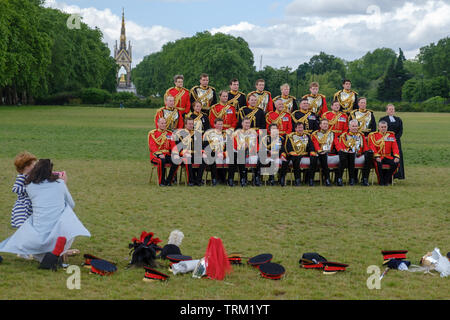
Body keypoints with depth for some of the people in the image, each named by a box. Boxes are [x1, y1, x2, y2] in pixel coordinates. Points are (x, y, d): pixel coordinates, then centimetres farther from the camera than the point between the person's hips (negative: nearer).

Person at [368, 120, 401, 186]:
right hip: (378, 157, -3)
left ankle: (386, 180, -10)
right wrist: (377, 156, -23)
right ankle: (381, 181, -16)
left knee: (396, 163, -27)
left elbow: (395, 147, 4)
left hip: (388, 157, 3)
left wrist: (396, 157, -14)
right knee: (378, 163, -37)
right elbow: (372, 147, -7)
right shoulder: (373, 135, 4)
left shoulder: (391, 135, 12)